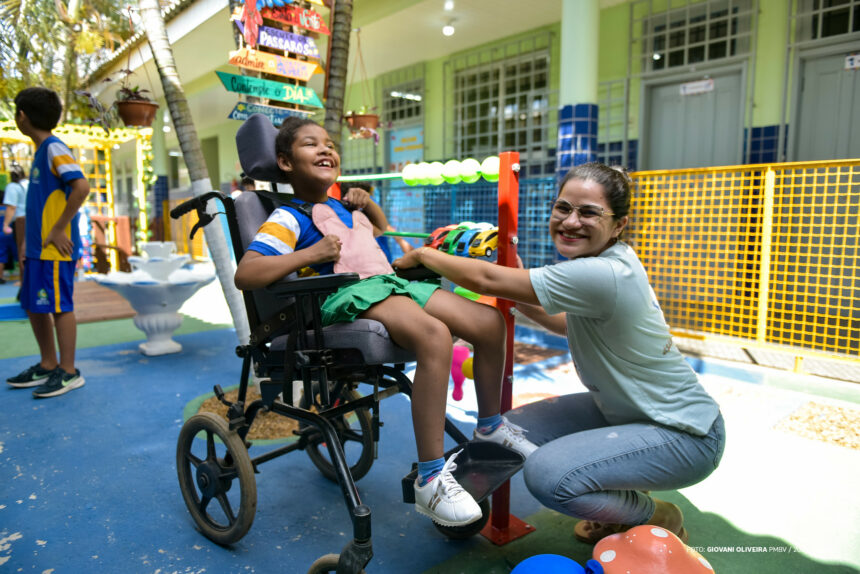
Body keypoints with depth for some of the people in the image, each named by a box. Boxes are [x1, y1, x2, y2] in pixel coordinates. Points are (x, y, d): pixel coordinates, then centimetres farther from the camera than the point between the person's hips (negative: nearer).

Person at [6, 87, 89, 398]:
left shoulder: (54, 148, -11)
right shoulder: (41, 151, 18)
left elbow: (81, 187, -25)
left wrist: (59, 230, -21)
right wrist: (30, 240, 19)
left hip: (55, 248, -10)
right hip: (38, 248, 10)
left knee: (59, 306, -4)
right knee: (34, 306, 14)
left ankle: (68, 372, 6)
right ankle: (48, 366, 26)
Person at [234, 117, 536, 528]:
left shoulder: (343, 207, 29)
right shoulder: (289, 218, 5)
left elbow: (384, 230, 50)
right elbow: (244, 275, -9)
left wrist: (367, 204, 29)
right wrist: (310, 254, -13)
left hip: (390, 282, 8)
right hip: (348, 296, -8)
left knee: (489, 321, -5)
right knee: (434, 336, -37)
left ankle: (490, 425, 15)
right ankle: (430, 481, -30)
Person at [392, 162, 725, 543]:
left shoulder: (604, 276, -31)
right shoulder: (609, 262, -2)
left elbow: (486, 280, -27)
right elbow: (567, 324, 12)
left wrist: (421, 255, -12)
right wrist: (518, 278, 1)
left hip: (683, 433, -9)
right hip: (623, 409, 9)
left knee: (548, 475, -27)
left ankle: (658, 519, 5)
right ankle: (625, 500, 19)